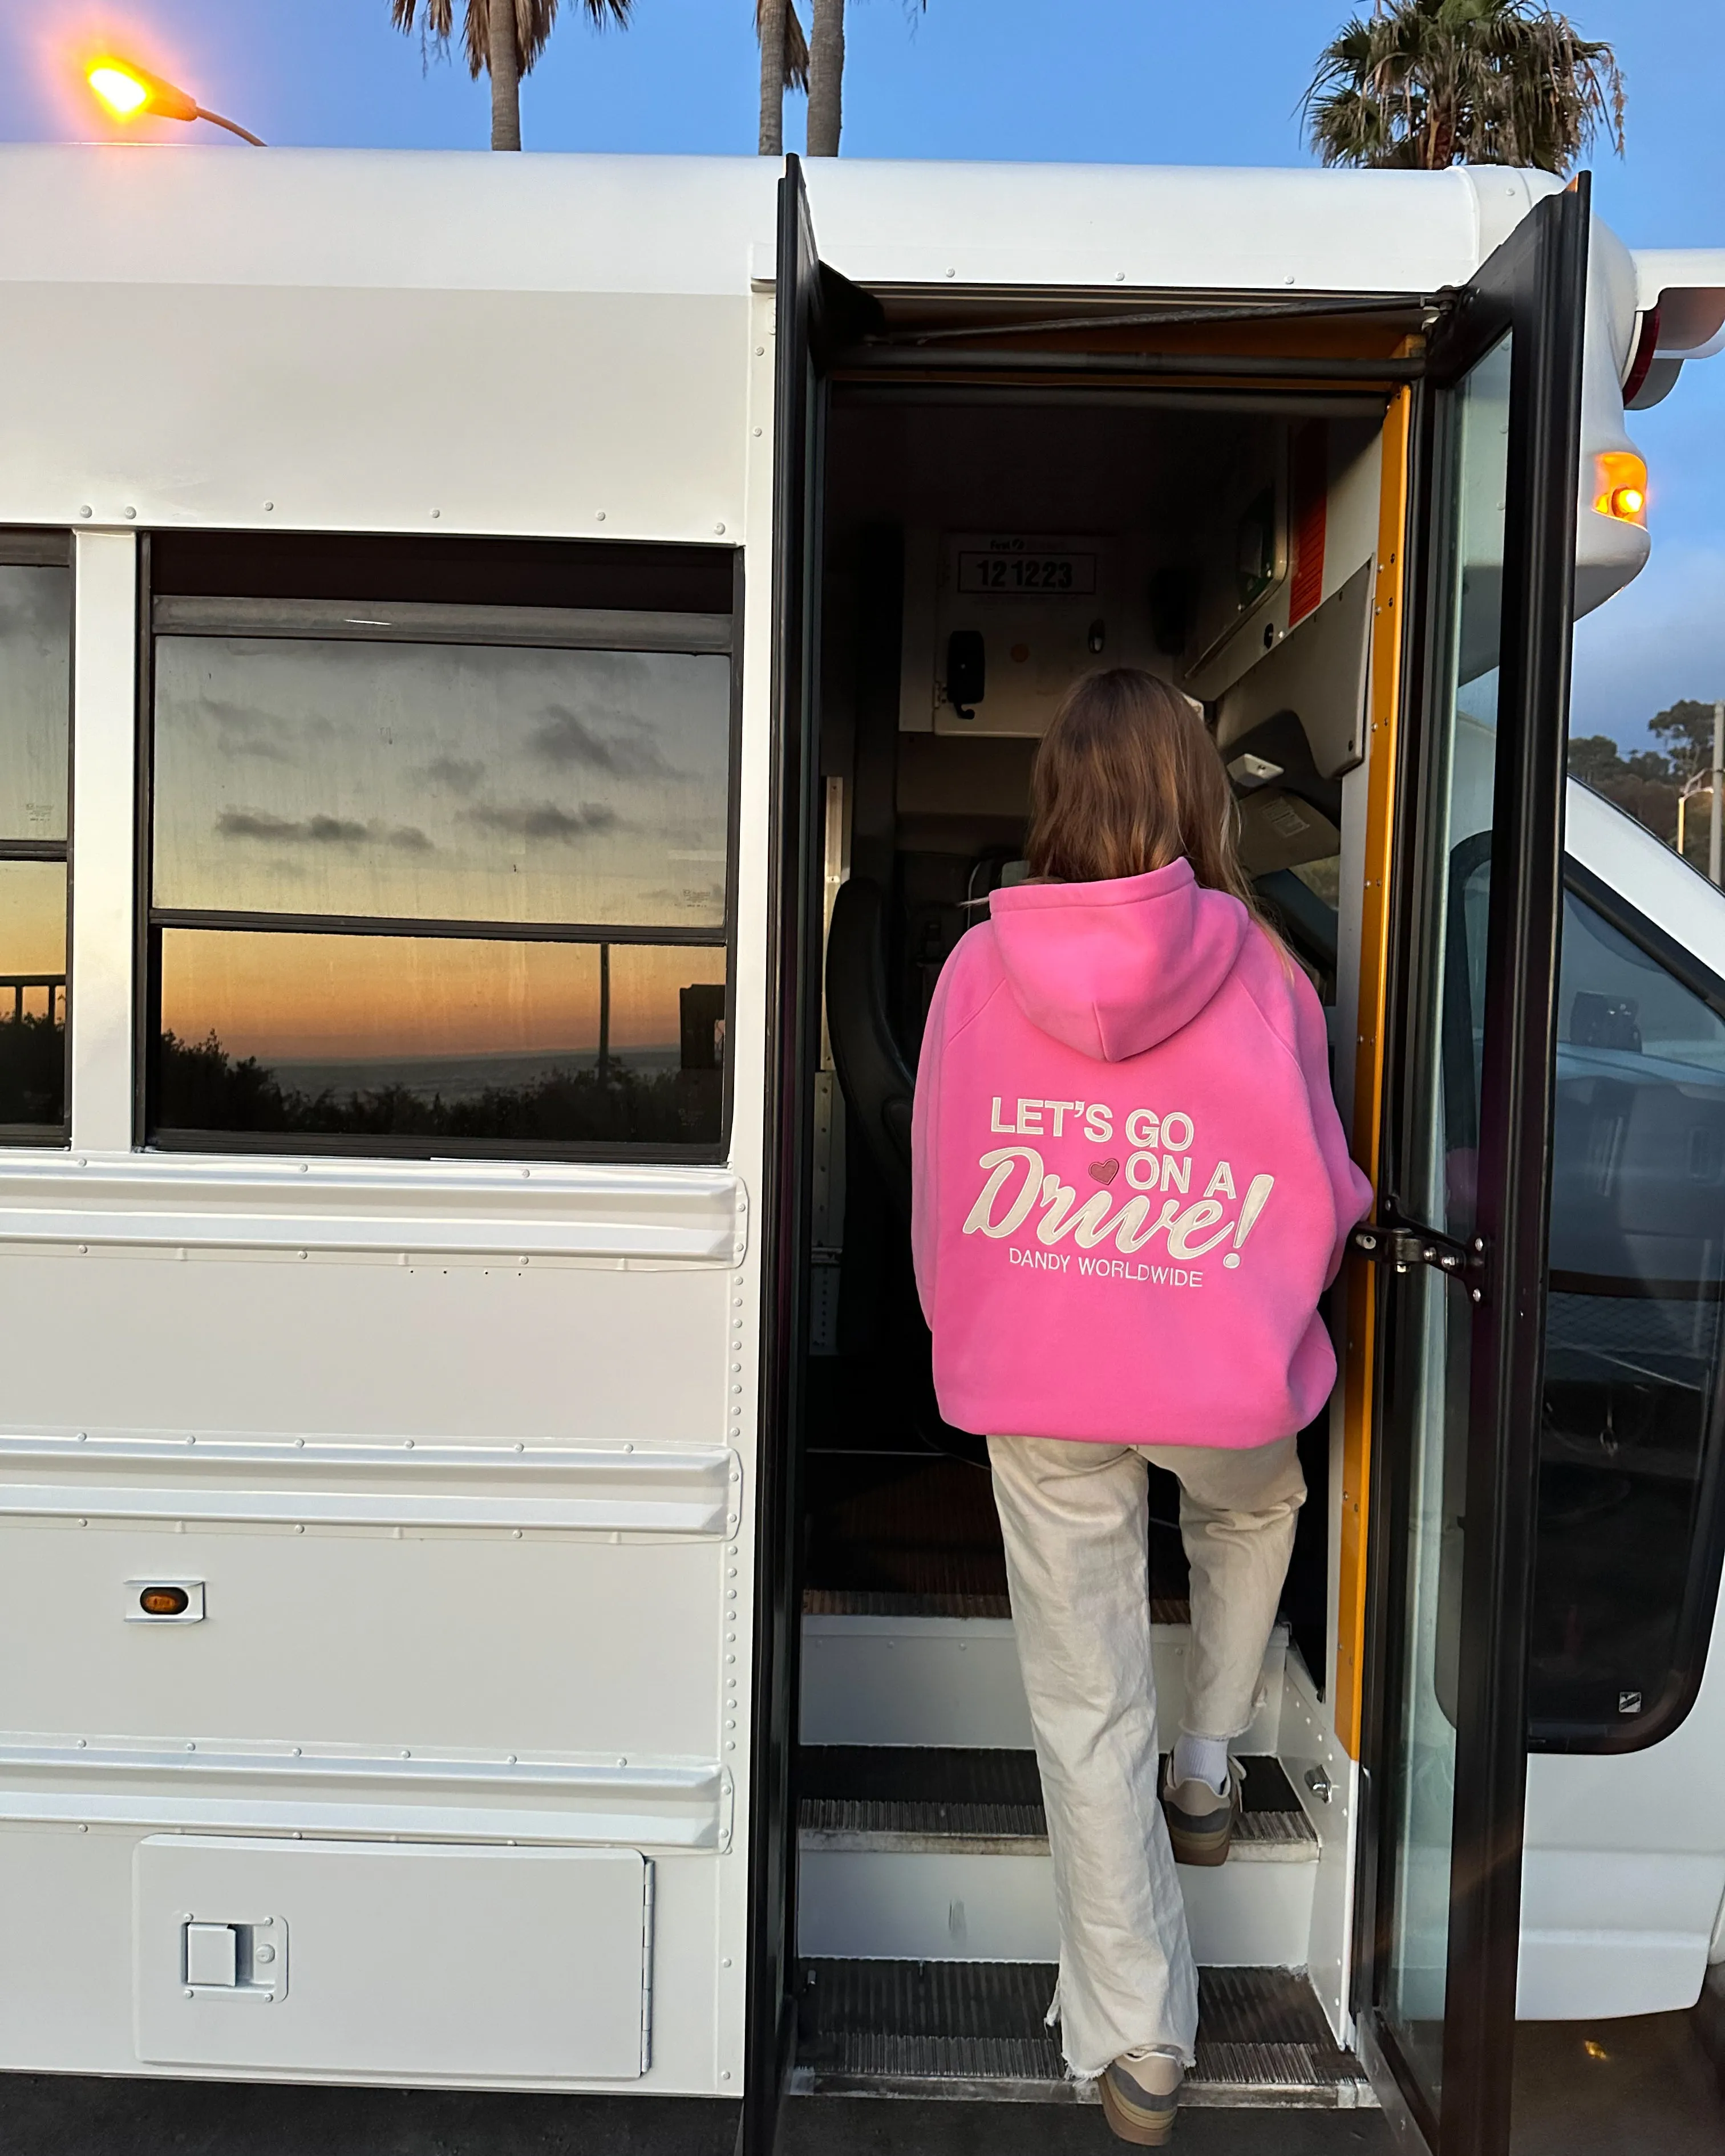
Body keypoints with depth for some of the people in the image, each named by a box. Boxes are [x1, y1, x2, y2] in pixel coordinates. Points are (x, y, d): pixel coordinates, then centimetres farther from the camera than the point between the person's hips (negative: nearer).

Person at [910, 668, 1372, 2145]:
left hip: (1037, 1387, 1)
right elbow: (1322, 1190, 1)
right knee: (1255, 1510, 36)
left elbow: (940, 1196, 3)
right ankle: (1210, 1775, 44)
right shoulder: (1254, 962, -8)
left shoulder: (981, 966, -5)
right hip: (1223, 1377, 0)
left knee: (1088, 1705, 13)